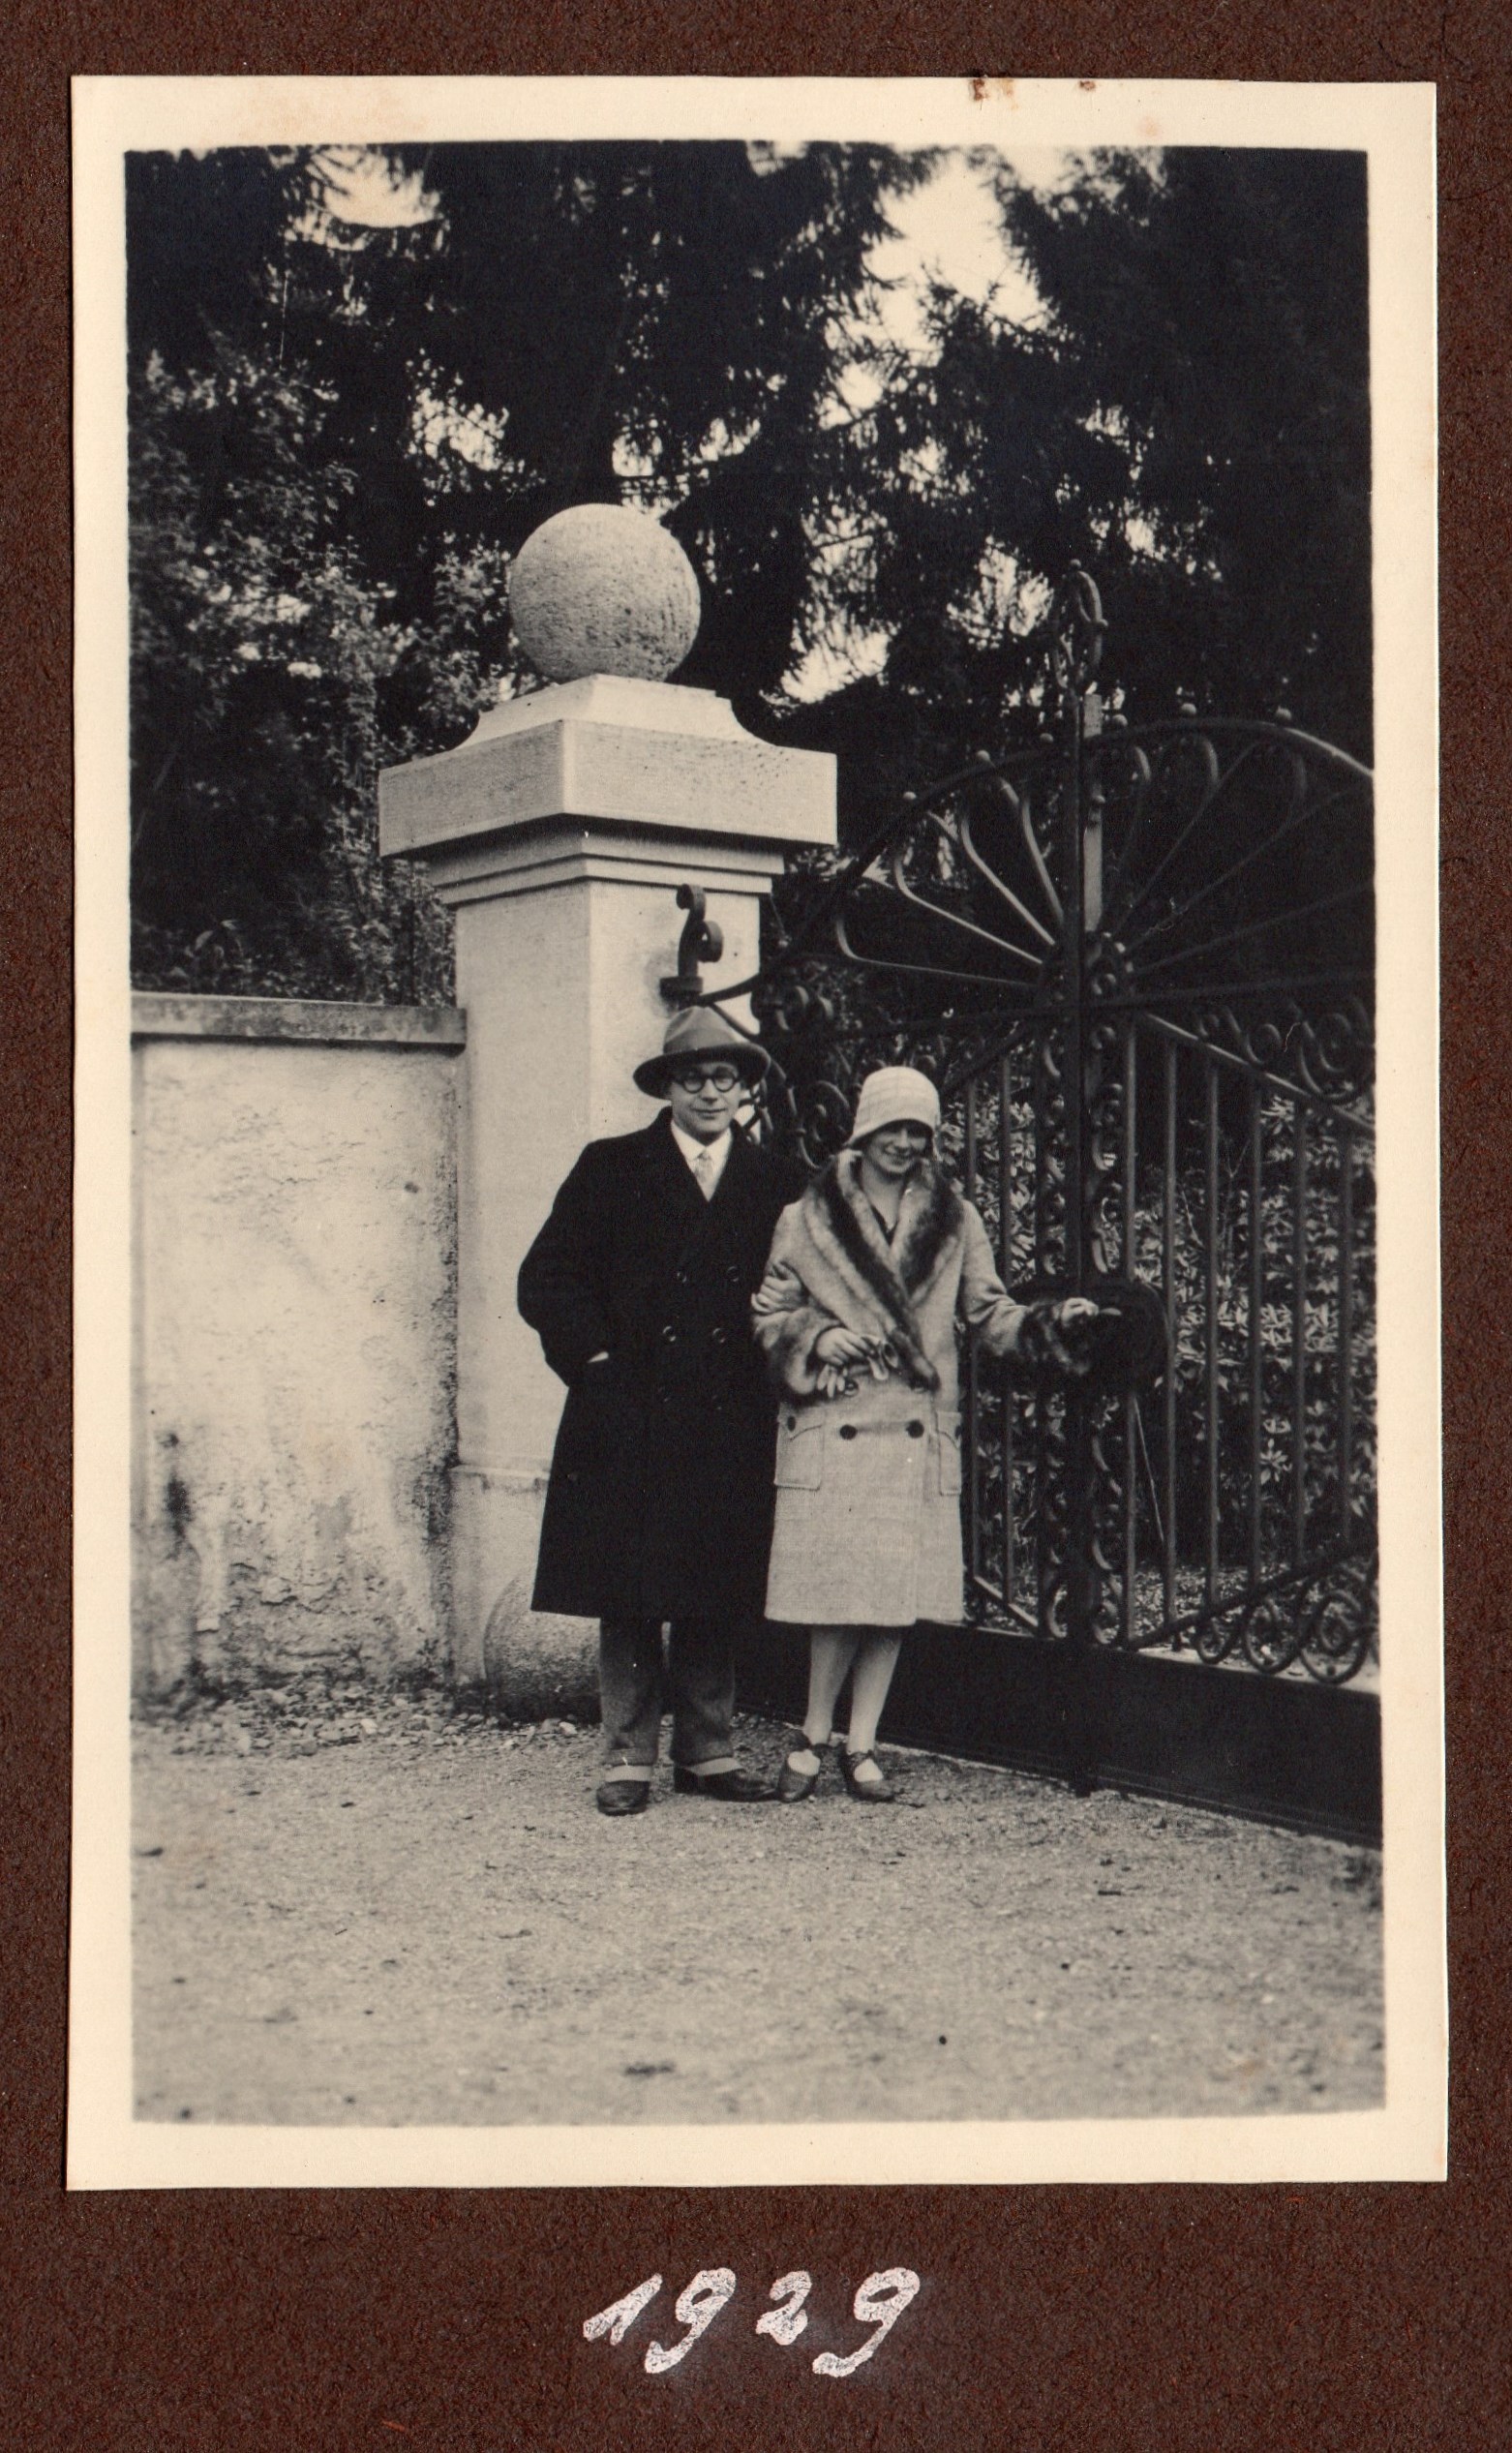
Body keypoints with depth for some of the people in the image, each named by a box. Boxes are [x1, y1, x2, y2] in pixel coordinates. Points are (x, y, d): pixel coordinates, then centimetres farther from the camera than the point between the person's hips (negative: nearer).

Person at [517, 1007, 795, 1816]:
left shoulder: (774, 1184, 10)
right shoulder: (610, 1170, 5)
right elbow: (546, 1280, 3)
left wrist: (774, 1370, 2)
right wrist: (598, 1358, -6)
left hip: (728, 1423, 2)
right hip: (628, 1422, -1)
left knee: (715, 1598, 7)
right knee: (627, 1598, 1)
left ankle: (707, 1754, 17)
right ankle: (629, 1758, 10)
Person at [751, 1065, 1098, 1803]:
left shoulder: (955, 1223, 11)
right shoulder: (808, 1219, 4)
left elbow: (989, 1315, 12)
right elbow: (768, 1316, 7)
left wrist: (1052, 1324, -5)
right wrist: (817, 1336, -11)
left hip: (918, 1434, 2)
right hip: (832, 1432, -2)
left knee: (895, 1599, 3)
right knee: (838, 1593, -6)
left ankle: (861, 1745, 14)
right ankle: (814, 1737, 12)